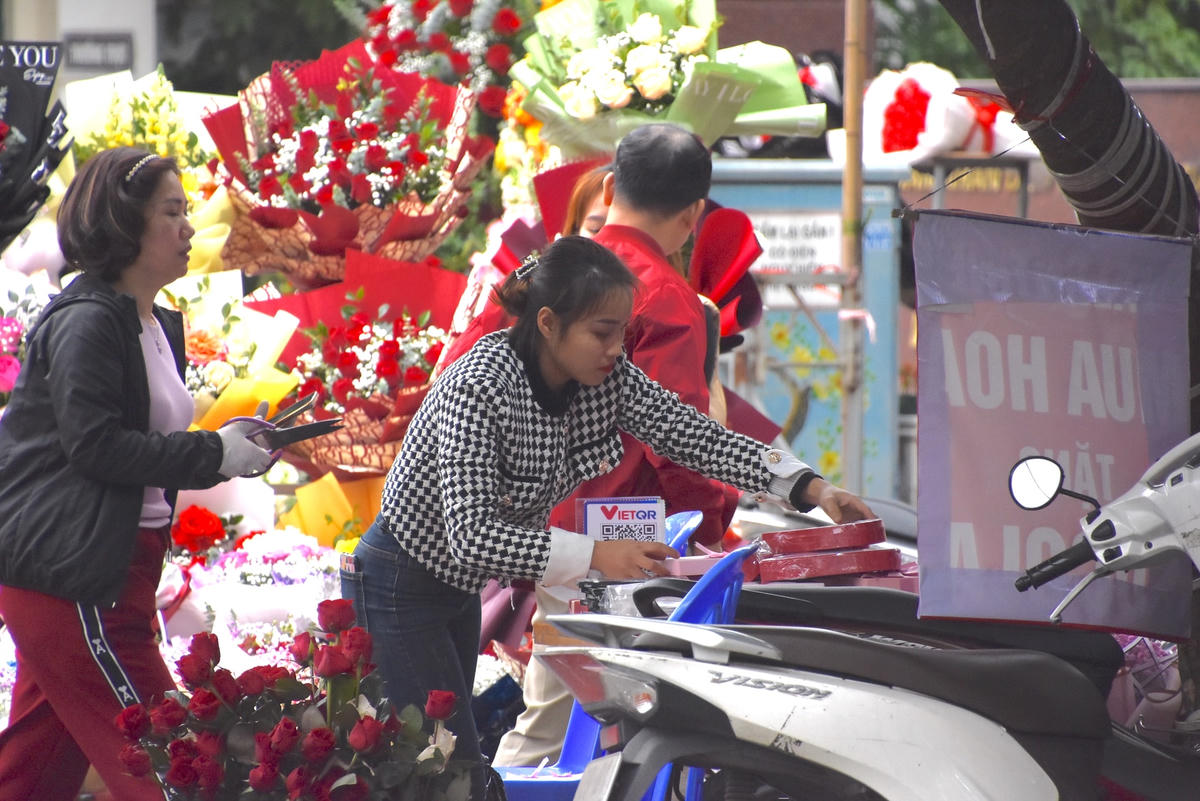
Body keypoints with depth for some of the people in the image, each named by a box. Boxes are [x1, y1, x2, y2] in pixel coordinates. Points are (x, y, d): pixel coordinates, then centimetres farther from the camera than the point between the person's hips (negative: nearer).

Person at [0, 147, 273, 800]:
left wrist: (231, 448, 6)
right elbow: (93, 445, -20)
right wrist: (213, 454, -18)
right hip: (67, 573, -10)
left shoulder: (158, 326, 18)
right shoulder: (85, 322, -12)